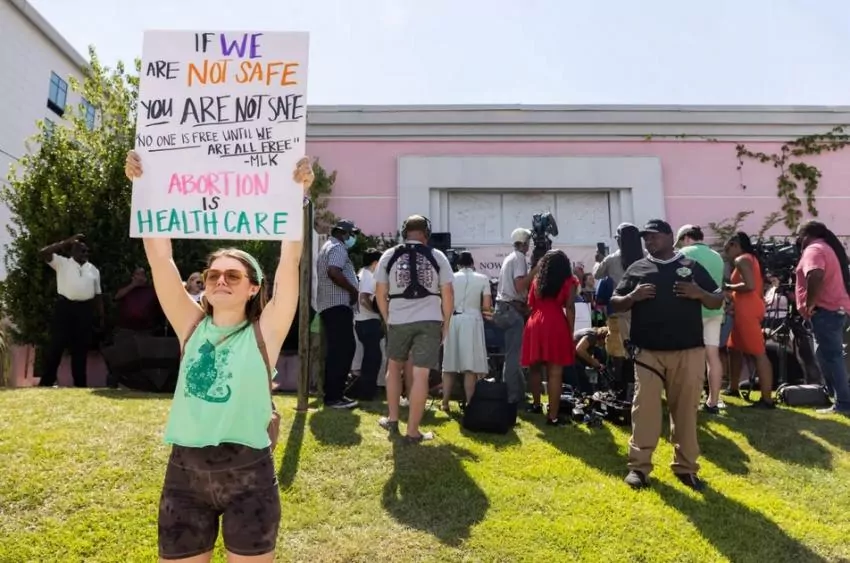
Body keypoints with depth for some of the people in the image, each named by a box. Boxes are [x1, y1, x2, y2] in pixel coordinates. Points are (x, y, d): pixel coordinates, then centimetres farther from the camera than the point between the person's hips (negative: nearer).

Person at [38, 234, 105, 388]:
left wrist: (101, 314, 10)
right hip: (65, 307, -3)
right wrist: (66, 242, -10)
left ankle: (80, 383, 13)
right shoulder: (62, 263, 5)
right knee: (57, 344, -4)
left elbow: (98, 293, 16)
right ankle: (46, 381, 4)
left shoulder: (94, 269, 15)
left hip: (85, 309, 3)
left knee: (81, 346, 6)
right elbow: (43, 253, -11)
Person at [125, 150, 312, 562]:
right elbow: (160, 258, -4)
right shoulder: (191, 326, 3)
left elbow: (290, 262, -14)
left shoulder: (264, 333, -4)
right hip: (185, 472, 3)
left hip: (248, 473, -2)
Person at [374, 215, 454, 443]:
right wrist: (446, 323, 11)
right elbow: (447, 294, 0)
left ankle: (392, 419, 28)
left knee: (394, 366, 22)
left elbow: (380, 293, 5)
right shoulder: (437, 257, 1)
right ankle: (412, 432, 6)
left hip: (399, 320, 1)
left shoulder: (389, 256, 3)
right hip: (429, 321, -1)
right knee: (421, 374, 1)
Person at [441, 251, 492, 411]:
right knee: (470, 367, 1)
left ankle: (445, 403, 14)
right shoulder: (482, 278, 4)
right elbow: (487, 306, -2)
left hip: (452, 320, 2)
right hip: (472, 320, -2)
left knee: (449, 366, 9)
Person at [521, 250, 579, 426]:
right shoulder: (569, 281, 3)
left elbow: (530, 305, 15)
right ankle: (553, 416, -4)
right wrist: (571, 333, -2)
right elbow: (569, 308, -4)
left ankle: (536, 404, 34)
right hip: (556, 326, -5)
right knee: (555, 373, -4)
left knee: (536, 368, 20)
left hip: (535, 324, 5)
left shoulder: (537, 280, 16)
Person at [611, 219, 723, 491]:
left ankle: (686, 466, 17)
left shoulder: (691, 266, 9)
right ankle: (639, 465, 7)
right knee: (645, 407, -2)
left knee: (686, 409, 6)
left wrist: (699, 294, -10)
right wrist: (632, 297, -11)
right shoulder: (637, 268, 10)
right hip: (648, 352, 0)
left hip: (688, 352, 0)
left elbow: (718, 301, 11)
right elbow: (615, 303, 10)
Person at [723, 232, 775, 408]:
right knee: (734, 348, 19)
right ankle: (733, 388, 29)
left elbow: (749, 285, -23)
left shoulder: (741, 260, -9)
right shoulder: (751, 259, 20)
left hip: (746, 310, -11)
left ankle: (767, 399, -11)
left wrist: (727, 287, -9)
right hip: (749, 309, 11)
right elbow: (757, 287, 18)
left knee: (758, 353, -11)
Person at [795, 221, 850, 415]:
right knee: (830, 355, 18)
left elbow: (816, 276, -31)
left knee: (830, 357, -9)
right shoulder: (829, 248, 21)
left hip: (825, 311, -10)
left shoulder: (813, 249, -11)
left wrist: (809, 304, -21)